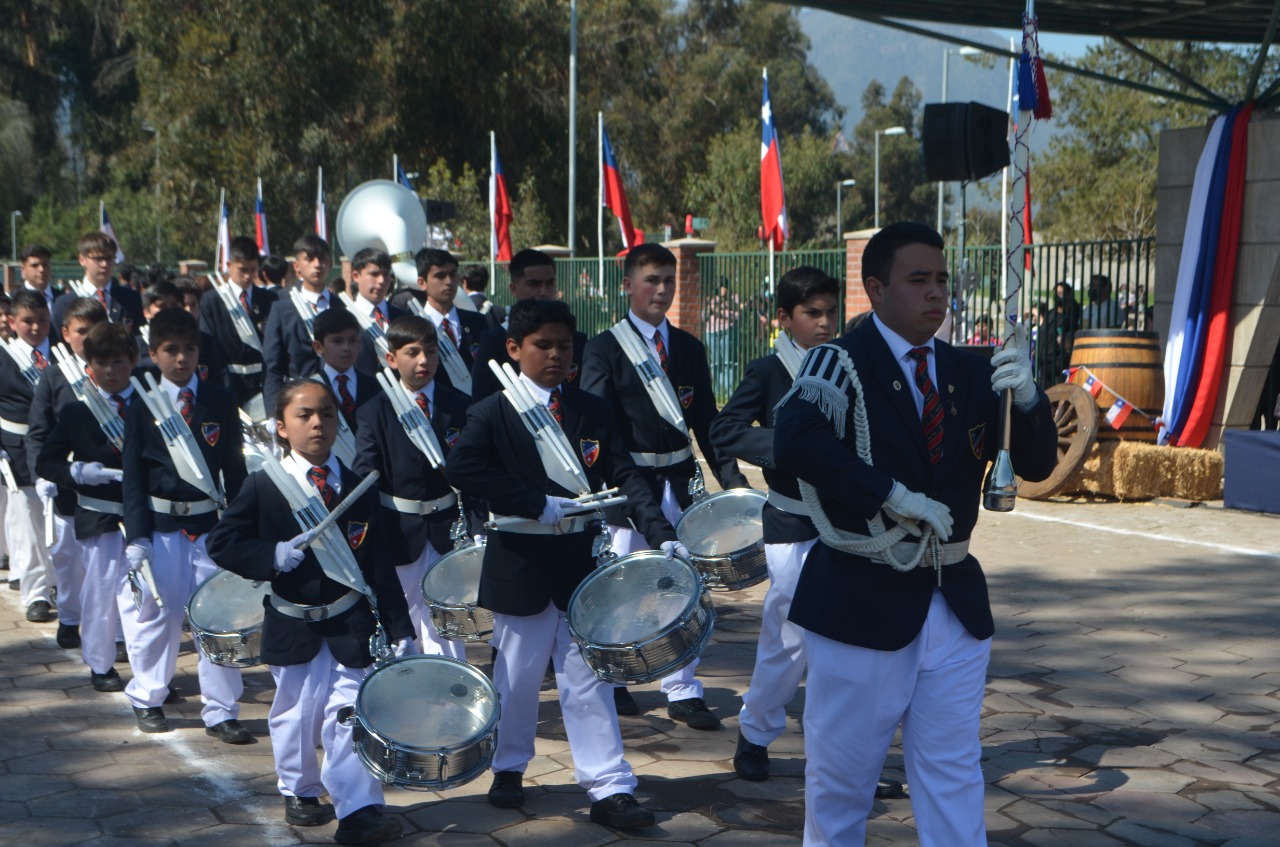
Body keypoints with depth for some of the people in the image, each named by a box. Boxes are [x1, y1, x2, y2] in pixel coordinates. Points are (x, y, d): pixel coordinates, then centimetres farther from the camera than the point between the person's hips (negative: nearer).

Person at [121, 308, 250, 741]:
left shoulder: (221, 401, 3)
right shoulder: (142, 408, -1)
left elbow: (235, 468, 5)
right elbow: (133, 478, -1)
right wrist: (136, 535, -9)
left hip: (211, 523, 1)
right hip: (161, 525, -1)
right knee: (158, 614, 9)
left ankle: (220, 710, 11)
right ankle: (146, 699, 29)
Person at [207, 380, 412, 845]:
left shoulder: (359, 489, 0)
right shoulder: (263, 487, -5)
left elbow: (380, 567, 1)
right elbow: (222, 543, -3)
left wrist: (400, 630, -3)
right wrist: (273, 555, -20)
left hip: (349, 625, 1)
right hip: (292, 626, 0)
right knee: (297, 715, 11)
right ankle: (299, 792, 34)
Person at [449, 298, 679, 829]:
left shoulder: (593, 412, 7)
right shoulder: (492, 413, -3)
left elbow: (625, 478, 0)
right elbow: (462, 469, -19)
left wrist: (660, 535, -15)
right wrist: (538, 504, -23)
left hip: (582, 560, 2)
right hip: (520, 563, -2)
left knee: (588, 676, 4)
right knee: (518, 674, 10)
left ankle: (609, 790, 6)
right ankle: (508, 769, 31)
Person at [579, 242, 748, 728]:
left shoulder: (689, 348, 10)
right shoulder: (604, 349, -4)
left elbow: (706, 421, 10)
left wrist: (732, 478, 1)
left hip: (678, 483, 4)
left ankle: (683, 693, 14)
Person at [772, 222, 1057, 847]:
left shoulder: (971, 375, 8)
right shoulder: (840, 363, -9)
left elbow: (1036, 465, 4)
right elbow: (794, 443, -27)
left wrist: (1026, 397, -15)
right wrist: (895, 496, -28)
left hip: (955, 602, 5)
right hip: (860, 601, -4)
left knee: (953, 774, 10)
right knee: (842, 774, 10)